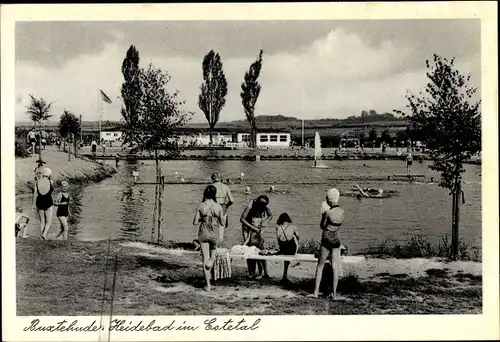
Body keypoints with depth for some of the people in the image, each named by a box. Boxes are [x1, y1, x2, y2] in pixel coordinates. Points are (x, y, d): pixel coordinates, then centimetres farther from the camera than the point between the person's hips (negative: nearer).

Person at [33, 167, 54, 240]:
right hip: (48, 202, -3)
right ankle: (44, 234, -17)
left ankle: (42, 235, 18)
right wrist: (41, 178, 16)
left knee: (42, 221, 18)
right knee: (49, 222, 6)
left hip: (39, 202, 3)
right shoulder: (50, 182, -9)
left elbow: (35, 193, -2)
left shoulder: (37, 182, -3)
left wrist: (34, 204, 6)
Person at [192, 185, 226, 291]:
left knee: (205, 258, 5)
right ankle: (211, 261, -7)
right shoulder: (218, 206, -6)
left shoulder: (201, 206, -7)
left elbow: (195, 223, -6)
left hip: (203, 234, 0)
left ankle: (208, 285, 3)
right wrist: (225, 216, 19)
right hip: (214, 234, 1)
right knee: (213, 253, 28)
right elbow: (222, 223, 0)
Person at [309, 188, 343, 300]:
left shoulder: (328, 212, -16)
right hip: (337, 238, 5)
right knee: (335, 267, 7)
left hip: (327, 239, -5)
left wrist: (323, 214, 8)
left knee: (320, 265, 6)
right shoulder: (342, 211, 1)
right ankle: (334, 293, 7)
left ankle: (316, 292, 7)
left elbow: (322, 226, -5)